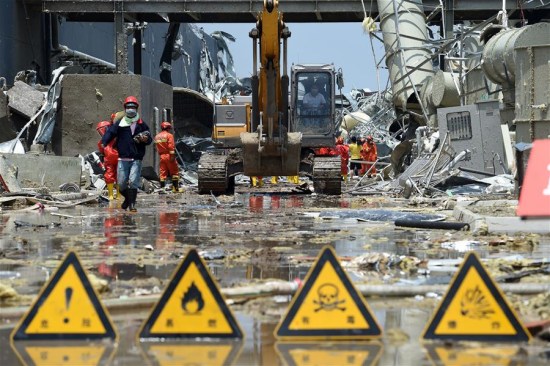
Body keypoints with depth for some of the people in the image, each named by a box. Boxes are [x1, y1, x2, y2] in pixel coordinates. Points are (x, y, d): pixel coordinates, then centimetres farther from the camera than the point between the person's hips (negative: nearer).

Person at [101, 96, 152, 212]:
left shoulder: (141, 124, 10)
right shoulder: (120, 123, 5)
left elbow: (149, 140, 16)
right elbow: (110, 133, -7)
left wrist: (146, 139, -8)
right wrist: (103, 143, -25)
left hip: (136, 159, 0)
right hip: (123, 159, 0)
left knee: (133, 182, -12)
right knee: (121, 184, 2)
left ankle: (132, 203, -4)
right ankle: (128, 198, 30)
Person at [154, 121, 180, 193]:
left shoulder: (157, 136, 13)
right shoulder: (169, 135, -7)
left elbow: (157, 148, 15)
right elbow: (171, 146, -16)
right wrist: (172, 155, -18)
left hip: (161, 156, 6)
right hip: (168, 155, -6)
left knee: (162, 173, 7)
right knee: (174, 172, 2)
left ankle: (162, 187, 3)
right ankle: (175, 187, 0)